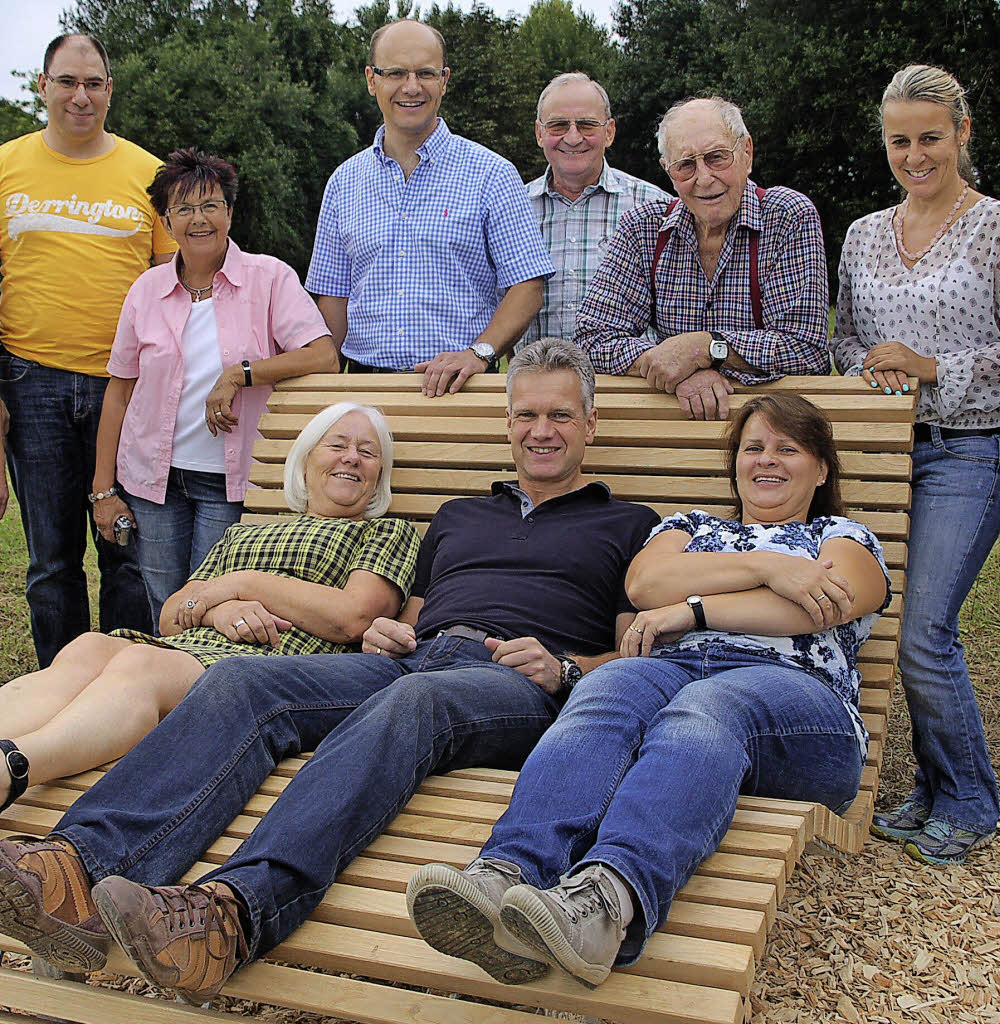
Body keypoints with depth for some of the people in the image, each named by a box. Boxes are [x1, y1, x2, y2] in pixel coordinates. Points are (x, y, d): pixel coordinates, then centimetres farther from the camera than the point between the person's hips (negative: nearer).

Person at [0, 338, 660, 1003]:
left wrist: (565, 668, -8)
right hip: (408, 659, 5)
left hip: (518, 683, -4)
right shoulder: (458, 516, 34)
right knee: (240, 682, -23)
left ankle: (231, 911, -58)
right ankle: (85, 863, -43)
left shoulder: (627, 525, 21)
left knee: (409, 702, -40)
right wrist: (383, 633, 8)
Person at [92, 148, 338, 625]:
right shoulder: (147, 289, 5)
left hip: (229, 482, -3)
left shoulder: (269, 277, -3)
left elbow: (322, 354, -14)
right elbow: (119, 392, 9)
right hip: (154, 478, 3)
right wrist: (103, 488, 6)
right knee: (164, 618, 8)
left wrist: (239, 374, -21)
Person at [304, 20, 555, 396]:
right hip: (366, 386, 3)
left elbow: (527, 287, -2)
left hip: (460, 387, -2)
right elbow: (333, 295, 14)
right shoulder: (344, 182, 13)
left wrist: (479, 352, -17)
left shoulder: (491, 175, 3)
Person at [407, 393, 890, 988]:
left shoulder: (845, 536, 27)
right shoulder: (691, 527, 33)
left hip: (796, 690, -2)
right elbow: (646, 583, 8)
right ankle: (506, 875, -60)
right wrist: (766, 566, 0)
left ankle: (607, 900, -66)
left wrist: (690, 609, -2)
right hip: (671, 668, 3)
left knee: (705, 711, -39)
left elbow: (816, 607, 1)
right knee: (606, 692, -35)